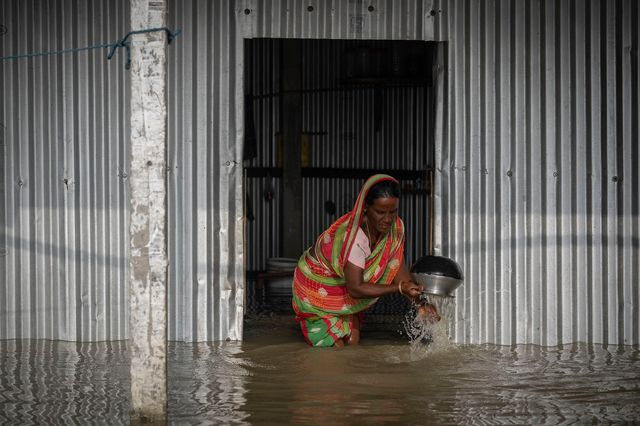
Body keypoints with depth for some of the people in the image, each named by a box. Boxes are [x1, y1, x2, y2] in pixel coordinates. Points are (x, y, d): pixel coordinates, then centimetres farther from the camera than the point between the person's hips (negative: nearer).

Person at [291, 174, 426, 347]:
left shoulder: (396, 227, -18)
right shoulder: (354, 236, -40)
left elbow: (397, 266, -12)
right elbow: (355, 288, -40)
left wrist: (417, 297, -28)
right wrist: (400, 288, -43)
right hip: (317, 285, -7)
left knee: (353, 341, 3)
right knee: (335, 347, -9)